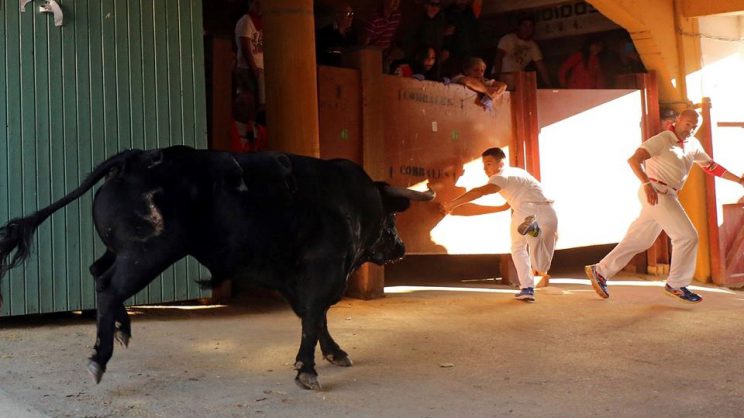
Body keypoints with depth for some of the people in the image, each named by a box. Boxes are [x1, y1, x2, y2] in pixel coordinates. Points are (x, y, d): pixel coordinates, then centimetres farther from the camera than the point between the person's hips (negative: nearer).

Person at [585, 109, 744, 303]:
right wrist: (647, 183, -36)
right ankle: (676, 285, 3)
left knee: (638, 240, 12)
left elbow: (711, 166, 23)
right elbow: (633, 160, -22)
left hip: (667, 196, 8)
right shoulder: (662, 140, -11)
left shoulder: (693, 145, 13)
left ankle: (600, 271, 19)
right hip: (656, 193, -8)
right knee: (687, 236, -9)